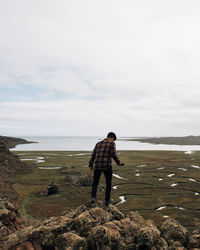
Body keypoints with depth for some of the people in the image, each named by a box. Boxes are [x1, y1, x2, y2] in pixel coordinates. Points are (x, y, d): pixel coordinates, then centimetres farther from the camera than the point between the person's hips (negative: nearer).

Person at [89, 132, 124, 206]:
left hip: (97, 166, 4)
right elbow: (114, 155, -12)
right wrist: (118, 163, 3)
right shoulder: (112, 144, -2)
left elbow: (93, 155, 12)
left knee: (95, 182, 20)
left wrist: (90, 165, 21)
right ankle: (107, 200, 19)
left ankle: (93, 197, 0)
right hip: (107, 166, -3)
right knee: (108, 183, 17)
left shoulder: (98, 144, 14)